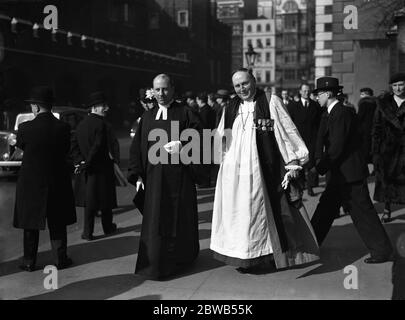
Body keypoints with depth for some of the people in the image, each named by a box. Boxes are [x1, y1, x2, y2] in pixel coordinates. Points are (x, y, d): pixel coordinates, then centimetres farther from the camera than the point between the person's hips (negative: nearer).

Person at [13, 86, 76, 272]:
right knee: (57, 225, 14)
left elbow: (20, 146, 5)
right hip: (58, 183, 1)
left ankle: (29, 262, 20)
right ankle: (60, 259, 20)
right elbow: (66, 151, 2)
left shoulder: (25, 128, -14)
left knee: (30, 225, 12)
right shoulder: (63, 128, -10)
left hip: (31, 183, -1)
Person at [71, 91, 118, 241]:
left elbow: (74, 145, 6)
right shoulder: (102, 124, -17)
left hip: (87, 169, 6)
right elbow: (97, 147, -21)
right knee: (105, 200, 10)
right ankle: (108, 227, 26)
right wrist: (86, 165, -13)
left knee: (90, 201, 11)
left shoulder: (81, 124, 7)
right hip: (102, 169, -6)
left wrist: (80, 161, 3)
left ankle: (88, 231, 10)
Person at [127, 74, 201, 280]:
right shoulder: (147, 117, 12)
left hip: (179, 175, -2)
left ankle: (181, 259, 24)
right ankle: (155, 264, 13)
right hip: (154, 176, 2)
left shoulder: (185, 113, 4)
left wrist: (182, 144, -24)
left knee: (179, 218, 6)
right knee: (155, 220, 2)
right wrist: (137, 175, 1)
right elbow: (136, 147, 9)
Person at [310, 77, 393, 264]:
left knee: (363, 212, -2)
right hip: (339, 174, 10)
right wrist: (319, 160, 1)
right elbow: (323, 142, 14)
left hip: (350, 173, -10)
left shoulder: (342, 113, -18)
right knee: (326, 208, 16)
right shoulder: (330, 114, 13)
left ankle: (382, 251, 8)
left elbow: (337, 148, -21)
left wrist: (319, 168, -15)